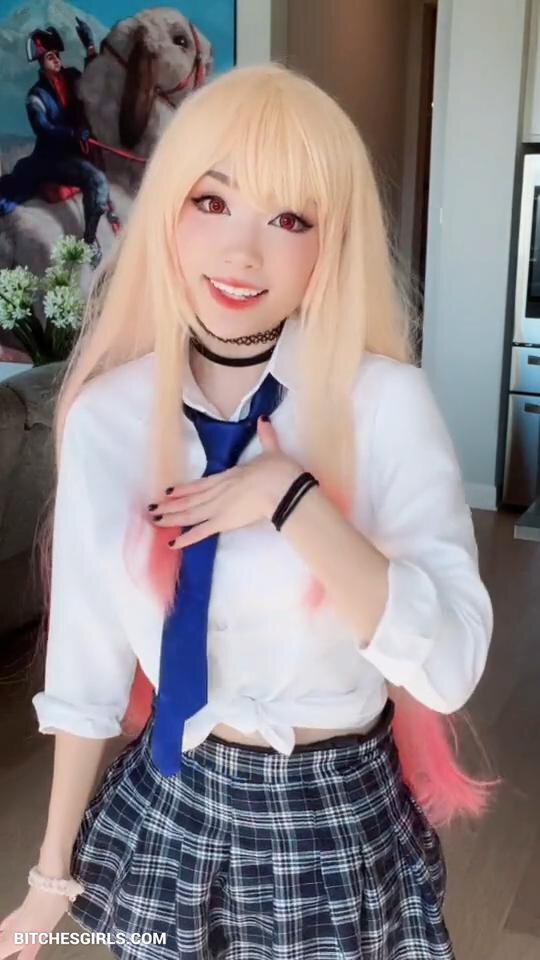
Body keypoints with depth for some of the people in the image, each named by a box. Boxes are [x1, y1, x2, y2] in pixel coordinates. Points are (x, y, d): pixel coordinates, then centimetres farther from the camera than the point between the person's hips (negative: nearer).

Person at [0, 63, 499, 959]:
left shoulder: (387, 401, -15)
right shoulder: (107, 415, -9)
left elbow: (452, 663, -21)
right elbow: (86, 662, -2)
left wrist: (292, 500, -27)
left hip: (341, 822, -1)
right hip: (168, 814, 2)